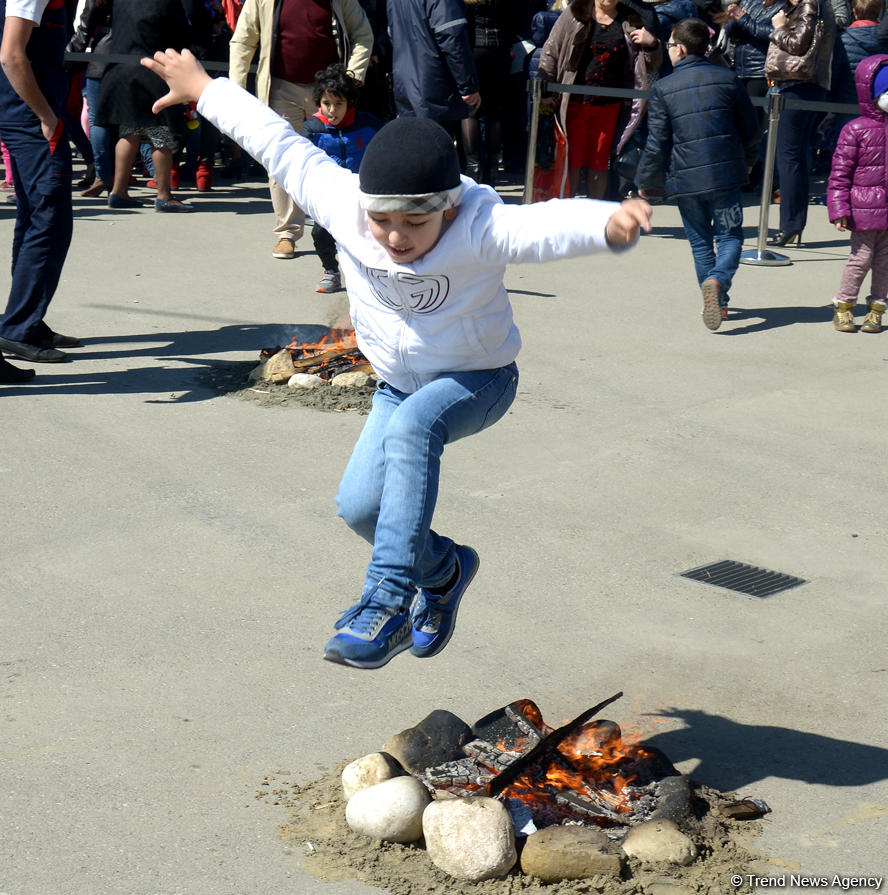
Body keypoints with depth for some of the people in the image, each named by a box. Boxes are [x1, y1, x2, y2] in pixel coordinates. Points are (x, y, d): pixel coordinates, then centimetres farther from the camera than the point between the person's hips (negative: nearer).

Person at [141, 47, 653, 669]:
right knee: (360, 505, -9)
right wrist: (203, 89, 3)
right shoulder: (342, 203, -20)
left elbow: (548, 225, -51)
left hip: (479, 379, -5)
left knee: (411, 428, -36)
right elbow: (278, 143, -8)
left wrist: (611, 223, -72)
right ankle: (443, 571, 21)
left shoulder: (481, 228, -31)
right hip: (399, 383, 5)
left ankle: (389, 596, -35)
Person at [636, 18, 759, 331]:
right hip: (725, 174, 0)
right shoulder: (728, 79, 3)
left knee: (700, 241, 14)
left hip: (684, 179, 0)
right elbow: (751, 129, 11)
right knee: (729, 235, 5)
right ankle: (717, 280, -23)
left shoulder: (662, 89, -4)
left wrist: (646, 183, 9)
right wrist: (746, 160, 30)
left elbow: (657, 144, -4)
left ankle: (717, 302, 16)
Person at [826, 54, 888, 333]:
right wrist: (839, 209, -10)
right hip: (864, 209, -4)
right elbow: (840, 172, -5)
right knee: (861, 257, -2)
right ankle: (843, 307, 14)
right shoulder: (855, 130, -6)